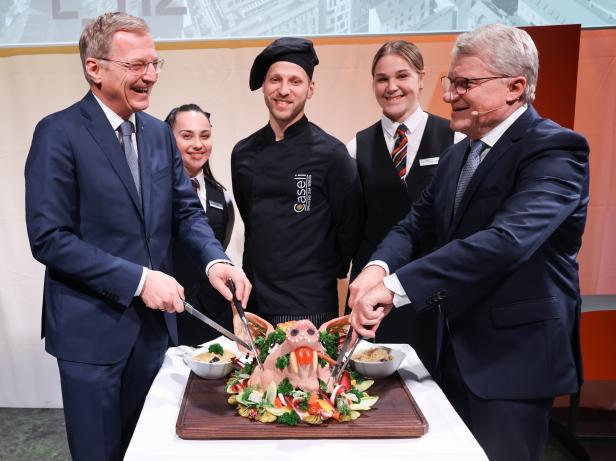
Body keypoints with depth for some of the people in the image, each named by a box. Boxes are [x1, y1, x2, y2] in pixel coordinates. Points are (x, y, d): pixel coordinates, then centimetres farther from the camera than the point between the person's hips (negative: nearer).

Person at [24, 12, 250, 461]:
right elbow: (49, 238, -17)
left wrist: (215, 259, -12)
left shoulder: (159, 133, 7)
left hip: (155, 320, 6)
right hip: (92, 327, -6)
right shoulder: (59, 133, -13)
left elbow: (186, 210, 8)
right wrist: (138, 279, -21)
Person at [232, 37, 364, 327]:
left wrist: (324, 274, 4)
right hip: (253, 304, 5)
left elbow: (350, 229, -4)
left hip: (310, 309, -4)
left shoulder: (331, 154, -10)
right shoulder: (243, 154, 5)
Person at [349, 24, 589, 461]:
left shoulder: (555, 148, -17)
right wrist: (379, 267, -17)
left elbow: (507, 239, -32)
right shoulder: (459, 154, 11)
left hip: (513, 356, -8)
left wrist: (396, 286, -37)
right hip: (457, 350, 8)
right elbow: (417, 224, 6)